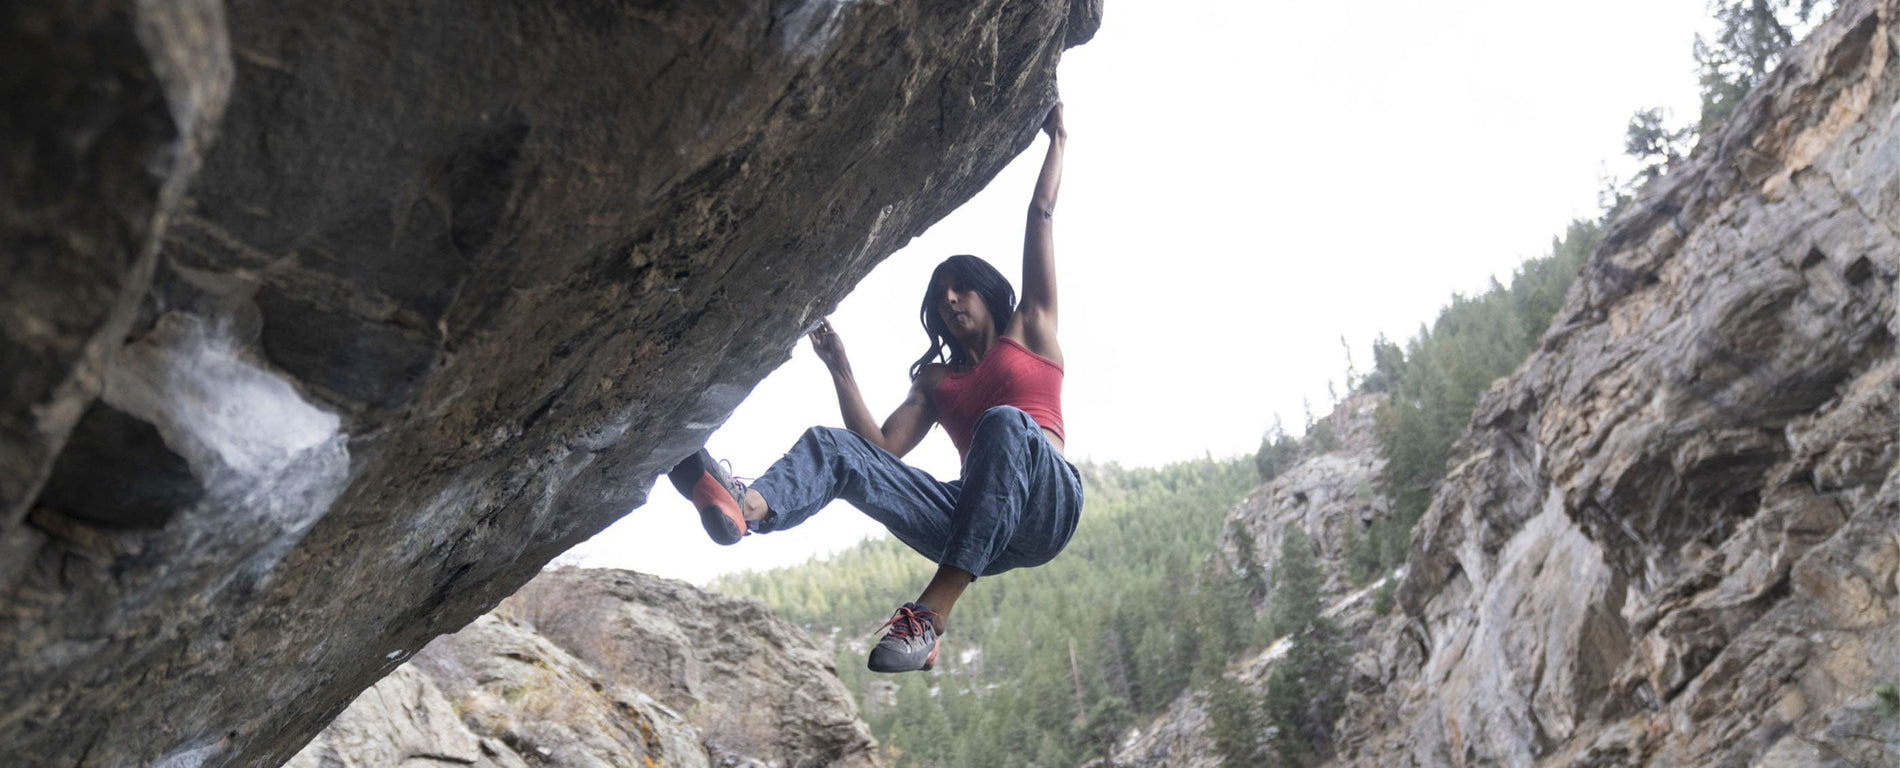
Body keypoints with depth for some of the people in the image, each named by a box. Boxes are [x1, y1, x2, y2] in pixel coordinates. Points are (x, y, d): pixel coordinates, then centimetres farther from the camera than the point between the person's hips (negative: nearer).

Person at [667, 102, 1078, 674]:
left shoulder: (1030, 332, 21)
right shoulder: (935, 379, 29)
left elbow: (1042, 218, 17)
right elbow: (884, 447, 11)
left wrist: (1057, 140, 22)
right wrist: (841, 372, 4)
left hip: (1043, 511, -3)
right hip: (972, 527, 4)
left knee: (1004, 423, -37)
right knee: (834, 446, -15)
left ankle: (933, 614, -49)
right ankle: (745, 507, -55)